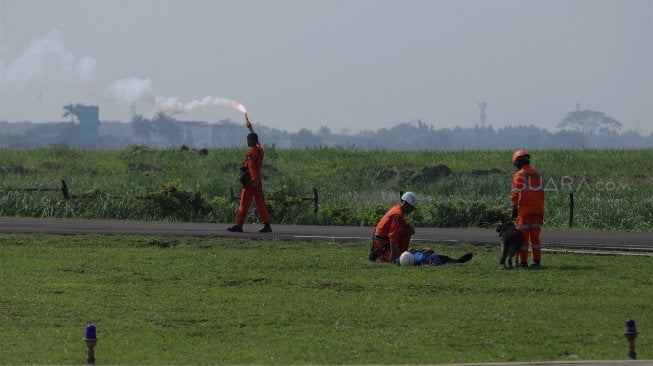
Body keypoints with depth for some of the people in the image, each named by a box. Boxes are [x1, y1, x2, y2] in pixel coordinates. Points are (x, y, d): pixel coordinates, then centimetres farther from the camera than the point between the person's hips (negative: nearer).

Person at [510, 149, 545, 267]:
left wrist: (514, 209, -3)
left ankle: (522, 261, -1)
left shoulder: (519, 175, -6)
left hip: (524, 210, -5)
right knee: (535, 235, 9)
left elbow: (515, 193, -10)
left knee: (523, 235, -1)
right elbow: (541, 193, 14)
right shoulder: (537, 175, 12)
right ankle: (536, 260, 7)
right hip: (538, 210, 5)